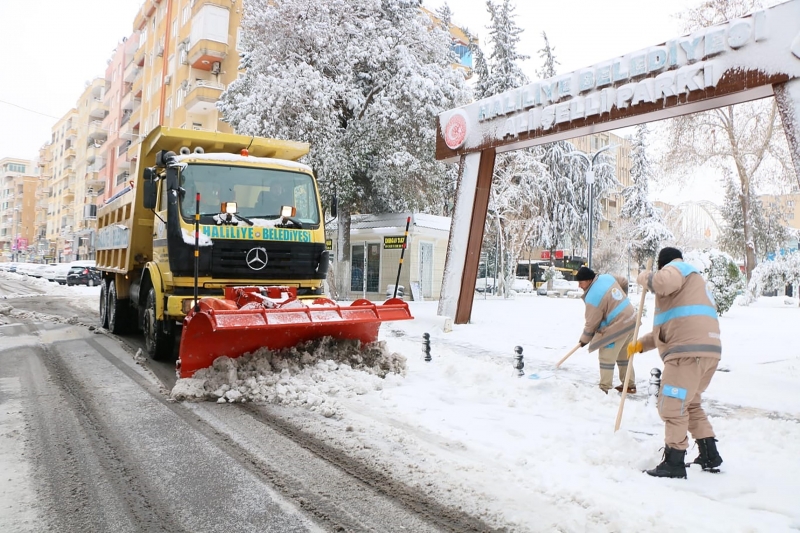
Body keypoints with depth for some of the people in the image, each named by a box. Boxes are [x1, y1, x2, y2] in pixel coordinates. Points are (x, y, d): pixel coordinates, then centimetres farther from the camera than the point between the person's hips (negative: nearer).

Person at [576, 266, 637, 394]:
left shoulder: (592, 298, -22)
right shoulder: (606, 277, 0)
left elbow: (591, 323, -13)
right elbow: (624, 282, 20)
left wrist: (584, 339, 3)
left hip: (617, 327, -10)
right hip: (630, 320, 10)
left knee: (606, 358, 0)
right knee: (624, 356, 21)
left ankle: (604, 388, 5)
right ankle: (630, 385, 30)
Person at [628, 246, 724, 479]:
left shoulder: (677, 268, 4)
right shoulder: (692, 281, 33)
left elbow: (662, 282, -25)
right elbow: (669, 328, 31)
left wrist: (645, 277, -2)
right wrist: (640, 344, 24)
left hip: (689, 351, -10)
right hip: (707, 350, 11)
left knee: (672, 406, -5)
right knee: (690, 404, 23)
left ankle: (674, 463, 0)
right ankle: (710, 456, 29)